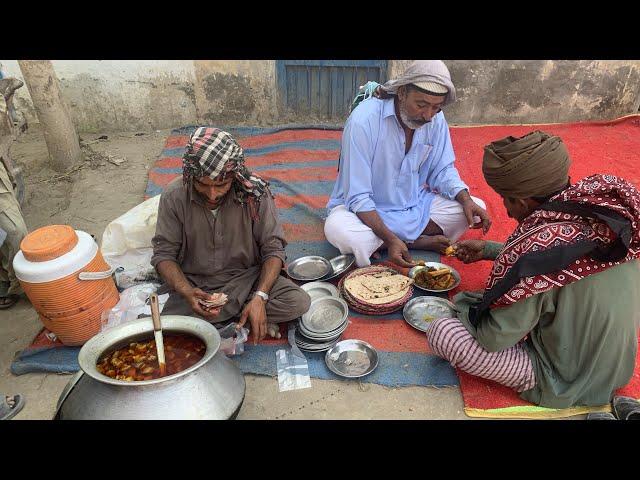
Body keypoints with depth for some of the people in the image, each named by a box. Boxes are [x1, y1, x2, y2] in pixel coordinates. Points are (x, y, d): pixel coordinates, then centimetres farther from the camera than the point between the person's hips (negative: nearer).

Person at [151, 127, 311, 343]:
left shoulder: (255, 193, -14)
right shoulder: (174, 196, -12)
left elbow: (273, 249, -10)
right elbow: (164, 254, -6)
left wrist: (260, 297, -24)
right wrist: (186, 292, -25)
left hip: (247, 277, 0)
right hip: (194, 283, 0)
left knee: (298, 301, -24)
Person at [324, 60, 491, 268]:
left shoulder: (436, 119, -7)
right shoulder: (363, 120, -25)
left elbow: (442, 171, 5)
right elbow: (358, 197, -25)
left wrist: (467, 201, -16)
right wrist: (391, 239, -35)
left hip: (414, 206, 5)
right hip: (365, 209, -4)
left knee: (475, 207, -10)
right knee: (338, 230, -37)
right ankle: (418, 241, -17)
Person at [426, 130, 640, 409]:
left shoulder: (541, 242, -33)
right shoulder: (607, 203, -10)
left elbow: (493, 339, -21)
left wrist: (462, 303, -2)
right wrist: (488, 250, 12)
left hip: (565, 384, -8)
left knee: (441, 333, -16)